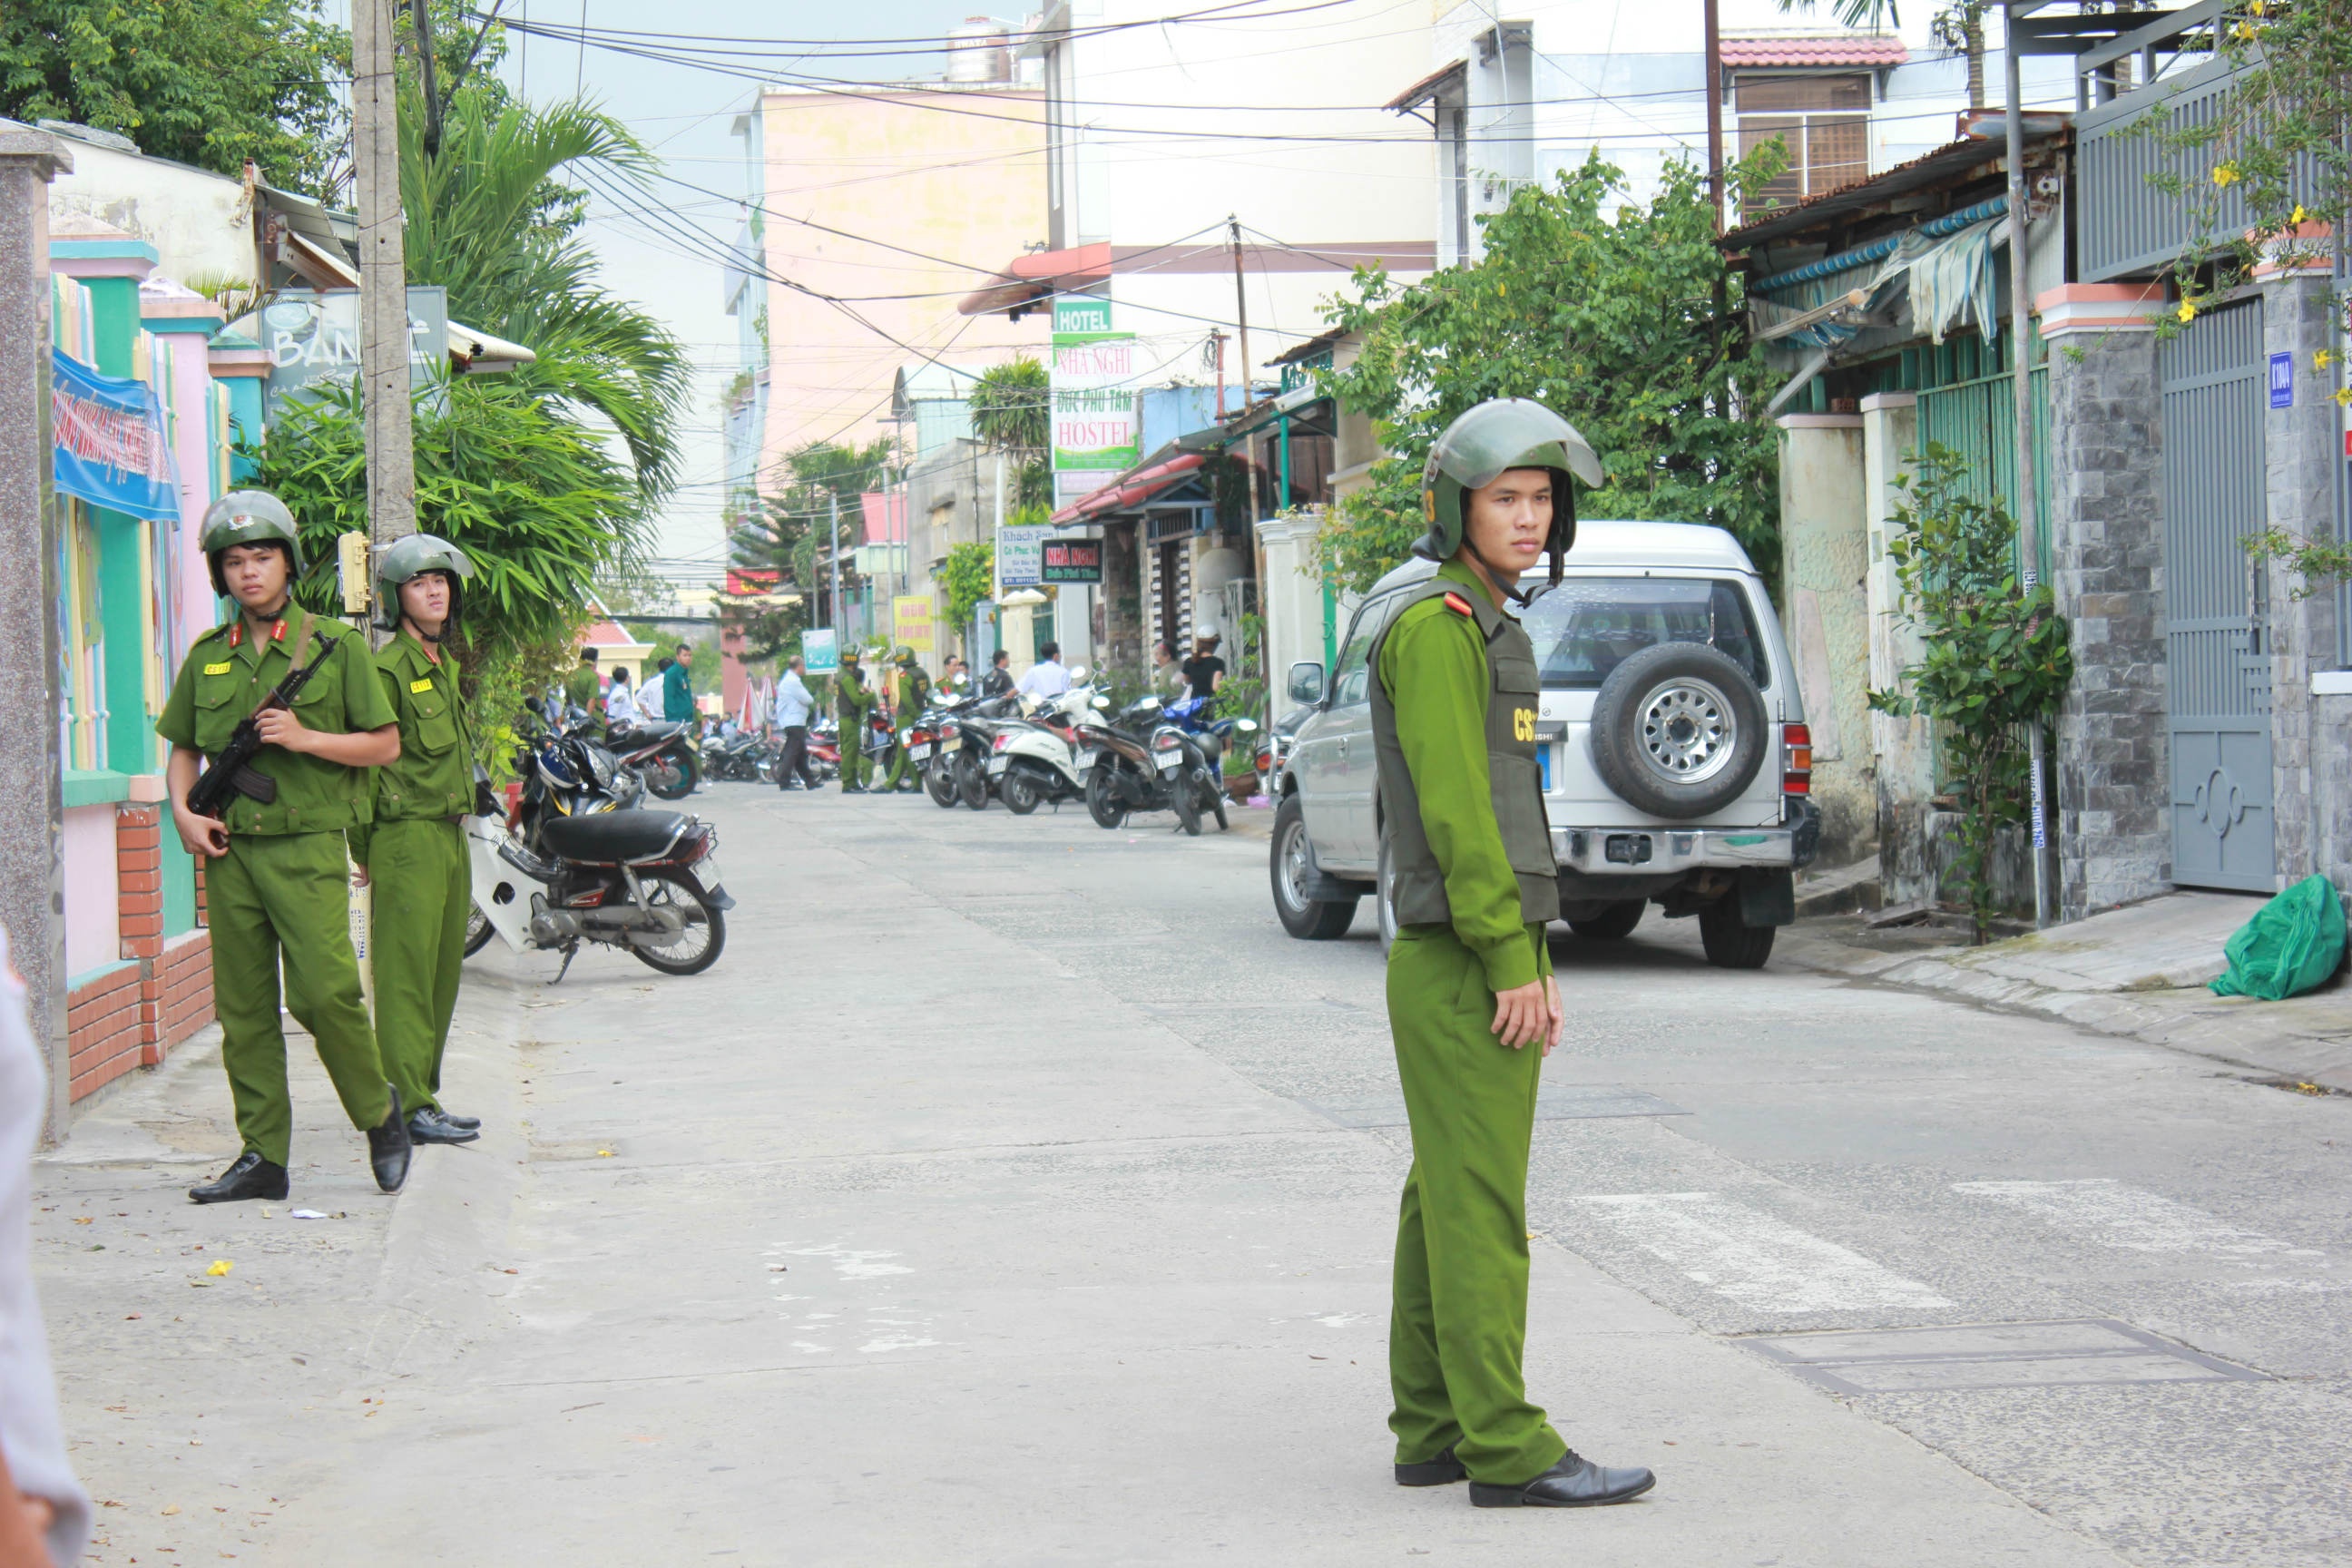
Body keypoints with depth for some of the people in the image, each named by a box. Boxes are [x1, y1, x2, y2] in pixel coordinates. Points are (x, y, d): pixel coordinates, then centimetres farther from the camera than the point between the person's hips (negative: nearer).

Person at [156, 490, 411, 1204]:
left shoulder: (335, 647, 2)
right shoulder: (207, 657, 12)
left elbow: (385, 744, 2)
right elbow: (185, 749, 20)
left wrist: (305, 738, -11)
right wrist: (183, 811, 2)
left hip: (307, 846, -4)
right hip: (229, 850, 4)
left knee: (324, 992, -14)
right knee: (243, 1008, 4)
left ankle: (379, 1112, 8)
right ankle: (263, 1156, 10)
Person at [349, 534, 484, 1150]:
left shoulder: (446, 665, 16)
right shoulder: (387, 669, -11)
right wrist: (364, 850, -8)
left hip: (451, 838, 9)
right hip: (408, 839, -9)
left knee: (442, 974, 11)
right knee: (406, 976, -7)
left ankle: (424, 1095, 17)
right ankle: (410, 1106, -6)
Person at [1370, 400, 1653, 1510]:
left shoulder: (1486, 631, 18)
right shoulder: (1435, 628, -13)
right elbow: (1452, 807, -19)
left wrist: (1532, 959, 17)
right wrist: (1513, 962, -19)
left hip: (1478, 967, 10)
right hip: (1462, 971, -10)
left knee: (1446, 1206, 11)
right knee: (1480, 1210, -8)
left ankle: (1433, 1431, 16)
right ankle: (1506, 1450, -7)